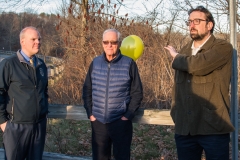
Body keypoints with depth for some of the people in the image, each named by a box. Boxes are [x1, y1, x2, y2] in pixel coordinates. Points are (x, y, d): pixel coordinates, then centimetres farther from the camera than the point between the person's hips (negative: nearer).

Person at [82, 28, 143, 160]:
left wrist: (128, 116, -9)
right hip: (98, 122, 3)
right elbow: (87, 90, 9)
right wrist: (90, 114, 1)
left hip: (121, 122, -3)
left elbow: (137, 92, -3)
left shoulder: (129, 64, -6)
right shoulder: (95, 63, 3)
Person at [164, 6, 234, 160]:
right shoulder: (184, 51, 15)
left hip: (213, 128, -6)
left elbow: (198, 65, -24)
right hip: (184, 128, 6)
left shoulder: (223, 48, -7)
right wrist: (175, 113, 13)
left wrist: (176, 56, -5)